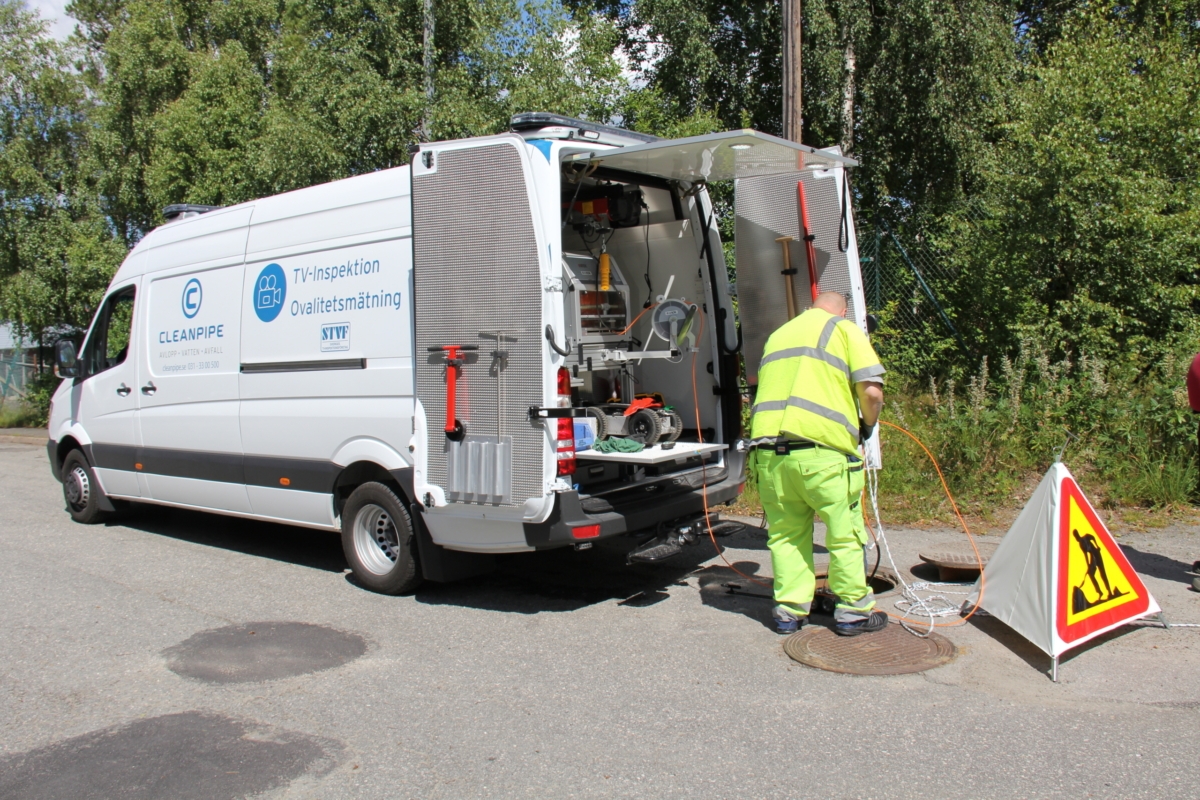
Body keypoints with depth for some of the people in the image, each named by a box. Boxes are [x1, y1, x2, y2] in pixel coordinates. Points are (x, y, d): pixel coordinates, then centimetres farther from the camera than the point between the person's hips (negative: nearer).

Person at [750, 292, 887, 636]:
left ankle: (789, 611, 17)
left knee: (786, 534, 14)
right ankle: (853, 611, 16)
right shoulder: (844, 329, 8)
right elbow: (871, 391, -4)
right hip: (820, 448, -5)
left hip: (769, 448, 5)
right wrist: (867, 426, 14)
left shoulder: (779, 333, 25)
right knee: (845, 534, 8)